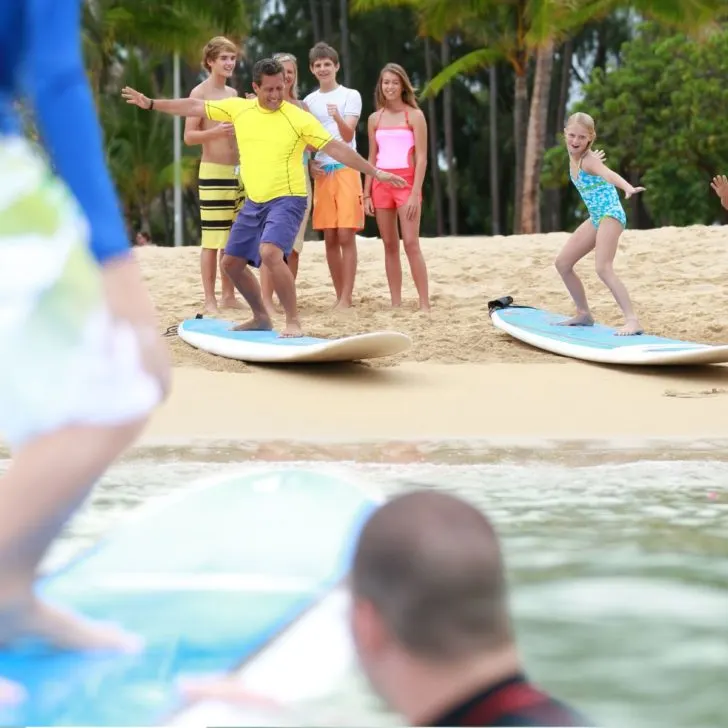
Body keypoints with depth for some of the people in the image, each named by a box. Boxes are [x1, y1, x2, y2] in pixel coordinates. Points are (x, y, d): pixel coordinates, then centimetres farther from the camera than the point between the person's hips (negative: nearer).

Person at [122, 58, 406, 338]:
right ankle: (261, 317, 30)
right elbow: (195, 107, 10)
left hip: (287, 200, -7)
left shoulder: (298, 118, -11)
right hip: (254, 202, 7)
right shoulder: (239, 108, 2)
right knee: (231, 262, 11)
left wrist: (375, 171, -17)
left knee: (269, 253, -29)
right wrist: (150, 103, 12)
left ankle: (293, 322, -19)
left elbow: (336, 148, -12)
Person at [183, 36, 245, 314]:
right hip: (213, 173, -7)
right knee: (212, 241, -7)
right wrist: (216, 131, -25)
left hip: (238, 172, 7)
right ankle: (210, 301, -5)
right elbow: (189, 136, -10)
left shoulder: (232, 93, 15)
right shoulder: (200, 93, -6)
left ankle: (228, 296, 16)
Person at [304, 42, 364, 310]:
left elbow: (348, 136, -10)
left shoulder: (350, 96, 1)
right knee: (330, 237, 3)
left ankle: (347, 298, -10)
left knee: (346, 236, -9)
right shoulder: (309, 101, 12)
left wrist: (338, 118, -30)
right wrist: (308, 164, -1)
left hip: (346, 169, -4)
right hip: (321, 172, 4)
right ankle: (339, 296, 9)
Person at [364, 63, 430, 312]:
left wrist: (415, 193, -13)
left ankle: (425, 303, -11)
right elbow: (372, 159, 14)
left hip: (405, 182, -4)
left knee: (411, 243, -11)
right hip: (381, 183, 4)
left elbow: (421, 158, -5)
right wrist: (367, 194, 7)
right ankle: (396, 304, 7)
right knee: (389, 246, 4)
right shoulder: (375, 119, 11)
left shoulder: (414, 116, -1)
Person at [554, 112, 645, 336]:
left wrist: (628, 188, -57)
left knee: (603, 269, -24)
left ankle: (632, 320, -30)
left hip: (610, 215, -9)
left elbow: (609, 174, -41)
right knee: (563, 263, 10)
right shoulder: (574, 157, 6)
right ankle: (583, 314, 22)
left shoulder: (589, 160, -19)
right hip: (596, 218, 9)